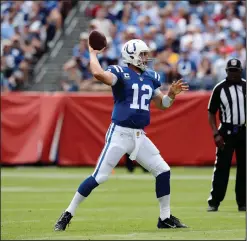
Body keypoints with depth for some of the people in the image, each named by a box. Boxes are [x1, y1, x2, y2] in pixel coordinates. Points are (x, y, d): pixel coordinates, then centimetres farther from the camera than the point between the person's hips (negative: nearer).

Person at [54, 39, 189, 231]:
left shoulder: (151, 77, 13)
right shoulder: (120, 73, -8)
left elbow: (162, 104, 20)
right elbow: (98, 73, -29)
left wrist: (172, 94, 1)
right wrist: (93, 53, -15)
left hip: (140, 136, 6)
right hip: (120, 133, -6)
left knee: (163, 171, 4)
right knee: (99, 177, -9)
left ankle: (165, 218, 17)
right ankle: (68, 214, 2)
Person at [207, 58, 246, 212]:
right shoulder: (220, 88, 0)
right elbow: (211, 113, 2)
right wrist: (216, 134, -8)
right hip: (226, 132, -2)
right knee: (221, 167, -5)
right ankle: (214, 202, -4)